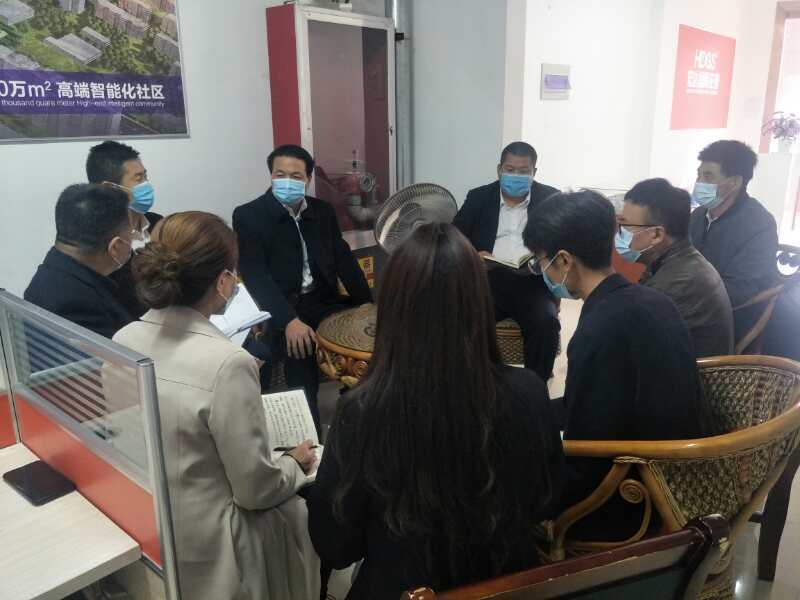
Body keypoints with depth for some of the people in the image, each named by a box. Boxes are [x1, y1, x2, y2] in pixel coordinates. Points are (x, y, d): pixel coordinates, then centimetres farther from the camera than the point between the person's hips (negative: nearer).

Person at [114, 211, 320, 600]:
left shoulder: (122, 341, -7)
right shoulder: (226, 363, -29)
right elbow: (256, 490, -20)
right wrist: (297, 464, 0)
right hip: (204, 555, -7)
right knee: (301, 507, 17)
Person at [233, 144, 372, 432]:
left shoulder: (323, 211, 11)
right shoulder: (249, 215, -4)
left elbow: (344, 260, 8)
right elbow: (255, 275, -13)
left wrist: (367, 305, -6)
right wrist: (289, 320, -28)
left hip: (324, 304, 4)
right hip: (280, 312, -4)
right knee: (301, 346, -27)